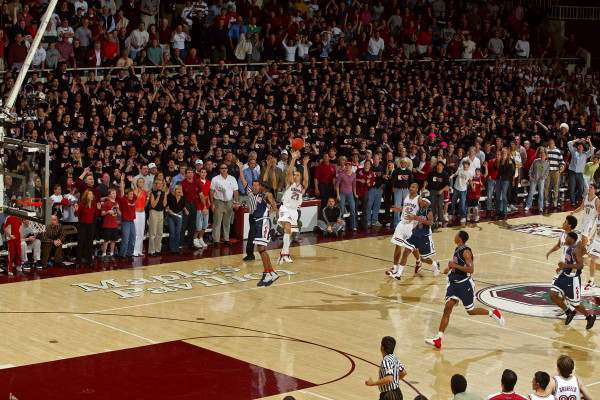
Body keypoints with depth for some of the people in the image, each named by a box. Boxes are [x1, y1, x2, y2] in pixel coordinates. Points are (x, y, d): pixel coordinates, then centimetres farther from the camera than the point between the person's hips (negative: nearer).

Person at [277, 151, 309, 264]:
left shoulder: (302, 187, 9)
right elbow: (289, 172, -11)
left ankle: (283, 253, 24)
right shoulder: (290, 183, 5)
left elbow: (306, 179, -11)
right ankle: (285, 253, -28)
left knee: (290, 233, 9)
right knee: (288, 229, -23)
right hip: (286, 208, -4)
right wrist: (293, 159, -19)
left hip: (294, 210, 4)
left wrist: (305, 165, -18)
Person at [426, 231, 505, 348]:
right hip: (454, 283, 7)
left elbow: (470, 269, -26)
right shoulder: (457, 249, 10)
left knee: (470, 311, 7)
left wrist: (454, 265, -24)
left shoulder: (466, 251, -17)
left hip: (465, 284, -7)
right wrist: (450, 268, 11)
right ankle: (438, 339, -10)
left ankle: (493, 313, 33)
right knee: (447, 309, -5)